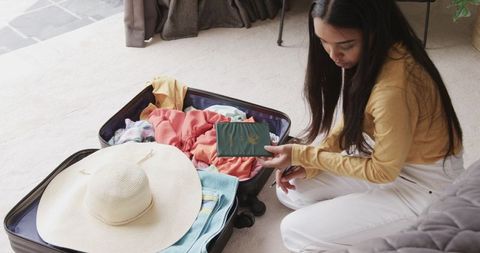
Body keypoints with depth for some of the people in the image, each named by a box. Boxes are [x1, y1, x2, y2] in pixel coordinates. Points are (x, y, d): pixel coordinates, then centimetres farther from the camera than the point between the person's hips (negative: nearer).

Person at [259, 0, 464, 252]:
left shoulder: (394, 89, -37)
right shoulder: (374, 52, -10)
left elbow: (382, 171, -21)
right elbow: (351, 117, 5)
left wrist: (303, 155, -17)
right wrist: (310, 163, -5)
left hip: (423, 184, -8)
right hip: (387, 153, 8)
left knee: (294, 232, -9)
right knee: (290, 191, 6)